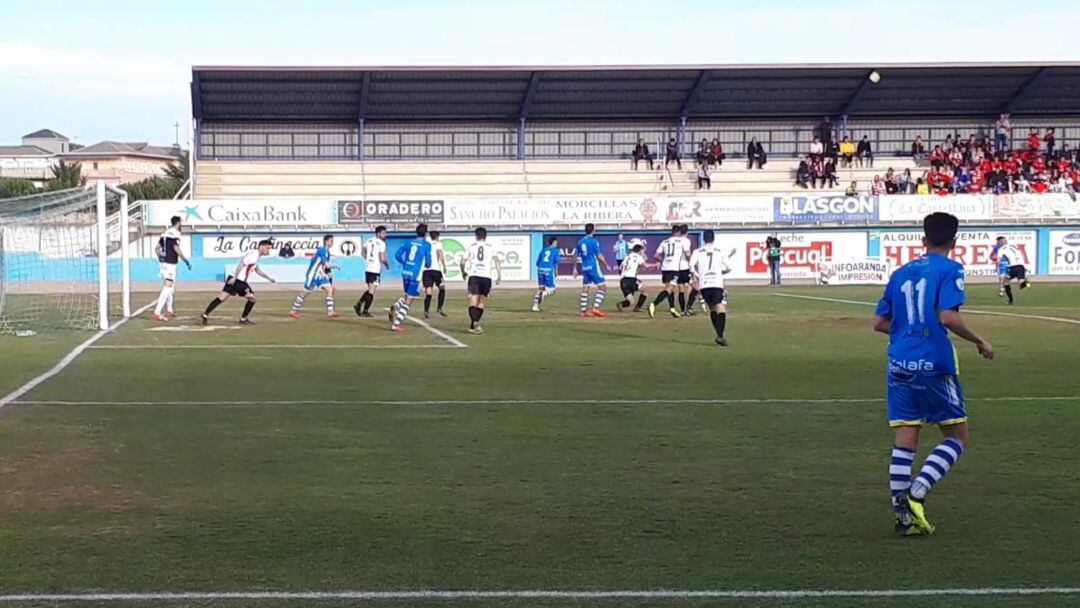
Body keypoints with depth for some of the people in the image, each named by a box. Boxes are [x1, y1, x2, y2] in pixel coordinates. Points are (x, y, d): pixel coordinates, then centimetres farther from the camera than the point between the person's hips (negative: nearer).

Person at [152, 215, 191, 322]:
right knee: (167, 287, -11)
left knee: (171, 286, 21)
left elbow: (158, 248, 15)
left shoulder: (165, 233, 13)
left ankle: (169, 310, 30)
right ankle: (157, 313, -19)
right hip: (170, 264, -9)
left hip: (163, 262, 9)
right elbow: (176, 249, -20)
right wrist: (186, 261, -12)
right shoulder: (175, 233, -11)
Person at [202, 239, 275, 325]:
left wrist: (269, 278, 34)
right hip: (235, 280, -9)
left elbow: (257, 270, 33)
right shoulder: (252, 254, -14)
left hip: (242, 282, 9)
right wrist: (234, 277, -30)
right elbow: (241, 264, -23)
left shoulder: (257, 256, 17)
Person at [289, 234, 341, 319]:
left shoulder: (326, 251, 8)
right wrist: (336, 266, -6)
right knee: (306, 292, 2)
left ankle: (330, 312, -6)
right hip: (313, 275, -8)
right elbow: (327, 265, -24)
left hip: (320, 275, 8)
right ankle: (293, 311, 15)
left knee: (330, 290, -4)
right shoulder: (322, 250, -21)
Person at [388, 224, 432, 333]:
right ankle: (396, 324, -3)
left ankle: (395, 307, -3)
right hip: (415, 275, -5)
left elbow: (397, 255, 9)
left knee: (406, 295, 27)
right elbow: (428, 264, -2)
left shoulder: (410, 243, 10)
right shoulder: (426, 245, -3)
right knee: (408, 302, 1)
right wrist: (427, 265, 21)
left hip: (405, 273, 5)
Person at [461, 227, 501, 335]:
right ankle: (474, 325, 17)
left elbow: (463, 262, 7)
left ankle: (474, 322, -33)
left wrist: (463, 272, 26)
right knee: (481, 302, 15)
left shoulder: (471, 247, 12)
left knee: (473, 302, -9)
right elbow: (496, 261, -2)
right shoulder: (490, 247, 12)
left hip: (473, 276, -1)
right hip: (486, 277, 1)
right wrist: (499, 276, -2)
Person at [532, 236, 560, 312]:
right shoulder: (556, 250, 9)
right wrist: (556, 270, 3)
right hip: (549, 270, -4)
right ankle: (544, 294, -29)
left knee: (540, 288, 16)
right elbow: (556, 261, -6)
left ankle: (535, 306, 6)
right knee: (551, 289, 5)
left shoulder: (543, 250, 21)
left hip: (541, 269, 4)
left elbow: (537, 263, 20)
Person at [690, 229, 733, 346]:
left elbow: (692, 265, -7)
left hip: (703, 285, 2)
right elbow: (729, 268, 9)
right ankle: (720, 335, -28)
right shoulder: (719, 252, 11)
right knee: (721, 309, -9)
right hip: (717, 284, -2)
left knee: (712, 308, 20)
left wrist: (696, 277, 10)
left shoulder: (697, 252, 10)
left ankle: (719, 334, 21)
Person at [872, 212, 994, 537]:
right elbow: (948, 316, -18)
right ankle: (915, 494, -10)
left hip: (899, 364, 5)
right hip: (933, 365, -5)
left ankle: (904, 516, 3)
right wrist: (980, 342, -4)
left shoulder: (901, 273, 13)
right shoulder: (950, 269, -4)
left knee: (904, 442, 6)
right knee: (957, 437, 8)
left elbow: (879, 323, 15)